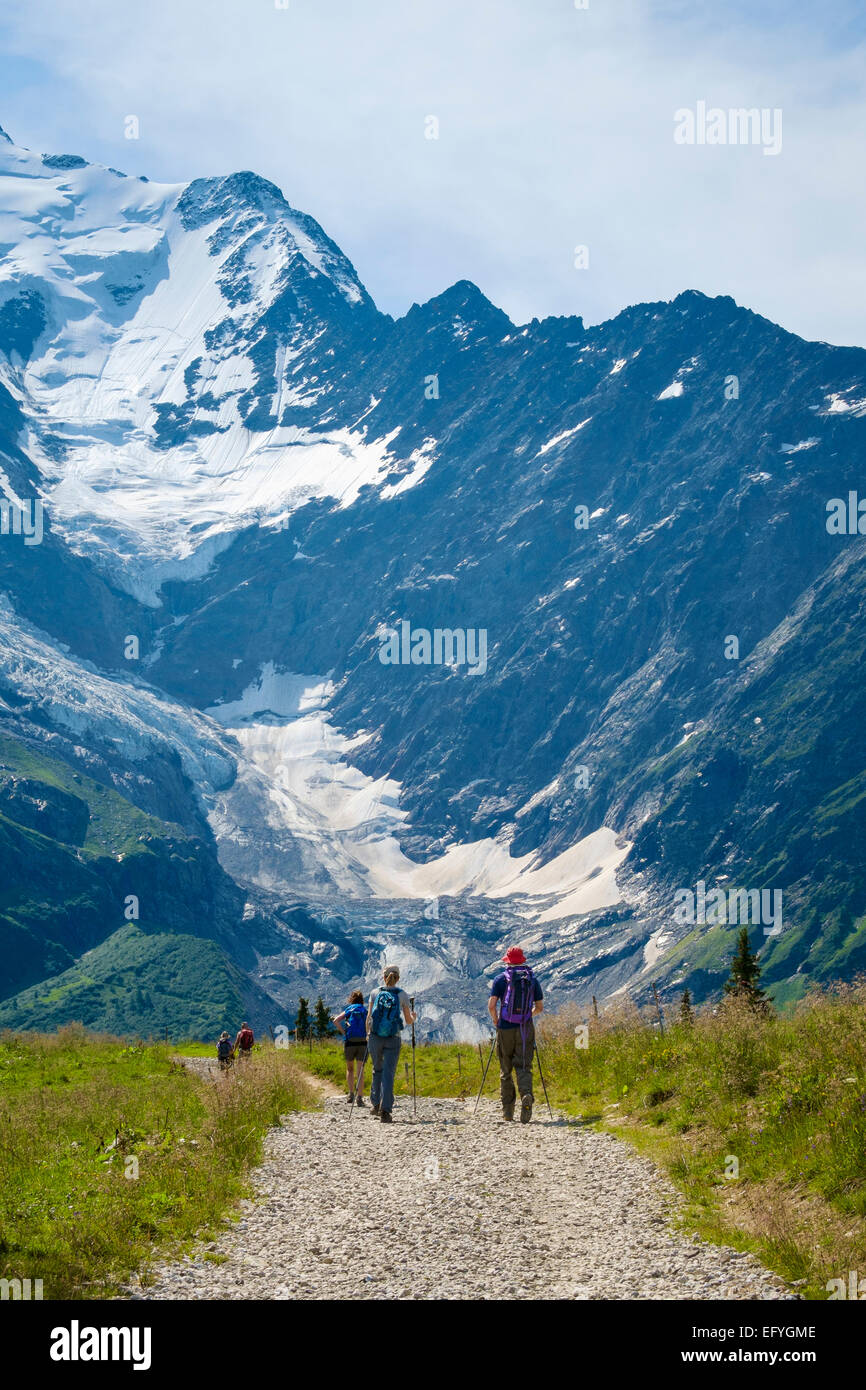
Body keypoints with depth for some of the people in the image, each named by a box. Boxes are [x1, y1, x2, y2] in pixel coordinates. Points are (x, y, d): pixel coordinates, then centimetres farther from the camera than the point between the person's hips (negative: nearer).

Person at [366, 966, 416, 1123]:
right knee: (388, 1073, -1)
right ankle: (385, 1110, -12)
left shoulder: (375, 993, 1)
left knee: (377, 1070, 21)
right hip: (393, 1040, -1)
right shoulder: (402, 995, -1)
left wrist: (368, 1033, 18)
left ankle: (376, 1104, 24)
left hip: (375, 1038, 1)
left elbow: (369, 1018, 1)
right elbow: (409, 1021, 2)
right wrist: (414, 1017, 25)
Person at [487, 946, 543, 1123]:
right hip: (526, 1029, 1)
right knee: (524, 1067, 0)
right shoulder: (532, 979, 6)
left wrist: (496, 1021, 9)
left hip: (505, 1029, -1)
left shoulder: (500, 979, -2)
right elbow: (539, 1008, 11)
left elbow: (491, 1006, -9)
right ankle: (526, 1094, -29)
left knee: (506, 1070, 11)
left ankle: (508, 1110, 15)